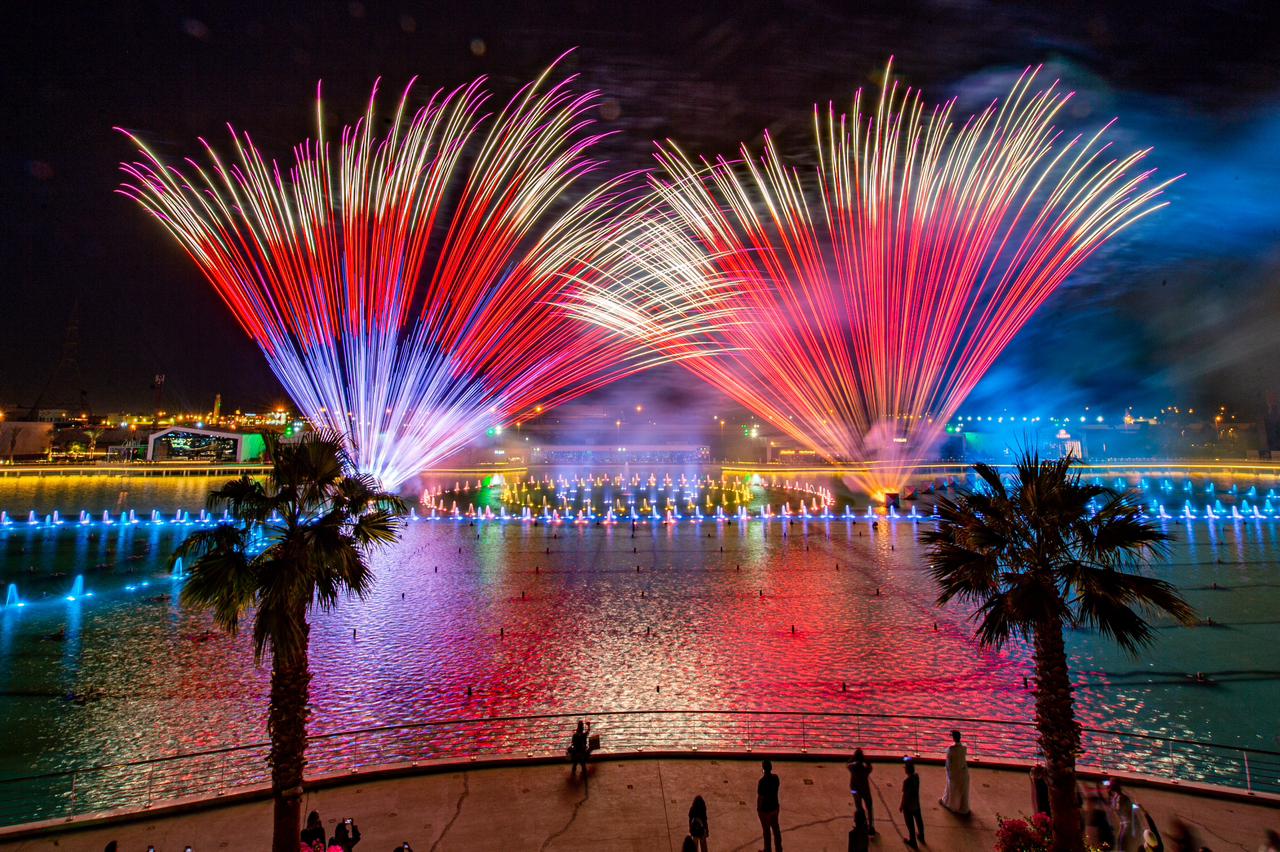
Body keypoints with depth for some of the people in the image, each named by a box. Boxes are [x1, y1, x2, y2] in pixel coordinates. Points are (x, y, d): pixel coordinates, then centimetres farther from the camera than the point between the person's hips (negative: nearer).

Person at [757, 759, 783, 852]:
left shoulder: (762, 781, -32)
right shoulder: (776, 777, -13)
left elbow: (760, 797, -24)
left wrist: (758, 809, -8)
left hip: (765, 809, -6)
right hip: (774, 806, 6)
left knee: (766, 830, 15)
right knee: (775, 828, 24)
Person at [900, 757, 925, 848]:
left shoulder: (906, 780, -34)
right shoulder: (916, 776, -14)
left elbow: (905, 795, -25)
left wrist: (901, 805, -10)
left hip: (908, 805, -7)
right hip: (916, 803, 7)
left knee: (910, 823, 14)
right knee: (918, 820, 27)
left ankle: (913, 841, 31)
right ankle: (921, 836, 49)